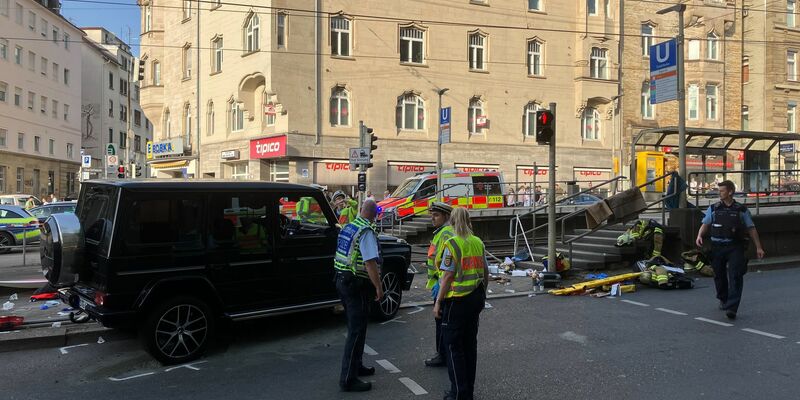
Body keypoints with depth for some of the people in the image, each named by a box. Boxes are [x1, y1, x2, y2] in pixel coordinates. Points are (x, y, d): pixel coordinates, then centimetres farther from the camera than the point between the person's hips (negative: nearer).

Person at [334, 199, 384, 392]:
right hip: (356, 285, -9)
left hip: (342, 280, 9)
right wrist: (378, 288, -18)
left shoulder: (348, 227, 11)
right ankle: (348, 379, -1)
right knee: (357, 331, -4)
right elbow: (370, 262, -23)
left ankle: (355, 366, 34)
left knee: (354, 327, 21)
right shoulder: (366, 232, -16)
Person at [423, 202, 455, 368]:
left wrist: (440, 283, -25)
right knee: (441, 320, 16)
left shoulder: (446, 234, -17)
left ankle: (443, 355, 4)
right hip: (439, 283, 11)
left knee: (442, 320, -3)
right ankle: (442, 353, 25)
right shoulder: (440, 232, 18)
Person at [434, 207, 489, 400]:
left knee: (453, 345, 3)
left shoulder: (452, 244, -14)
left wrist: (438, 302, -11)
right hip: (476, 298, 7)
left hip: (457, 299, -7)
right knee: (470, 343, 15)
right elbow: (485, 272, 12)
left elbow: (448, 276, -17)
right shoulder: (478, 243, 7)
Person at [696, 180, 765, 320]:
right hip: (717, 247, 2)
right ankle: (723, 300, 35)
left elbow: (751, 229, 9)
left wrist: (758, 247, 8)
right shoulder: (713, 209, 8)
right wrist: (699, 235, -18)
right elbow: (705, 224, 2)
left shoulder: (741, 210, 5)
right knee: (719, 275, 11)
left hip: (735, 247, -2)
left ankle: (732, 308, -15)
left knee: (735, 276, -11)